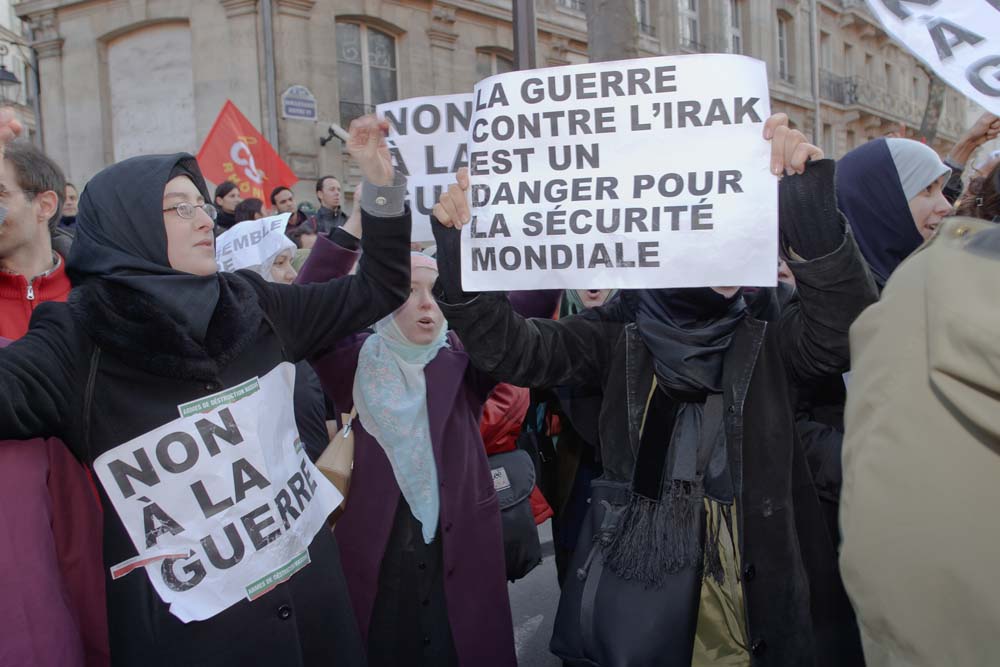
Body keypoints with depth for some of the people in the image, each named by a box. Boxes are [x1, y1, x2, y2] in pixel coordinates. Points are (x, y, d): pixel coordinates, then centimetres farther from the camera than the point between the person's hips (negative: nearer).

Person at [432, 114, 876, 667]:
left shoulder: (763, 343, 0)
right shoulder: (619, 337, 0)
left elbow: (844, 322, -17)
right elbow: (510, 348, -9)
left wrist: (808, 201, -30)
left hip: (759, 594, 1)